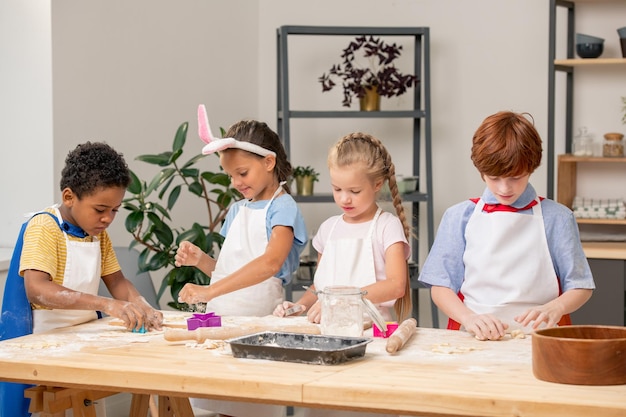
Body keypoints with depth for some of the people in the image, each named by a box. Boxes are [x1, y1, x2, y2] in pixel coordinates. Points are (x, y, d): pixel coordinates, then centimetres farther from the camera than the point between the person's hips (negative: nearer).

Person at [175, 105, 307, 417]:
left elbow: (271, 263, -25)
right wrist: (199, 260, 0)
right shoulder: (236, 210, 15)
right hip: (221, 316, 7)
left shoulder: (283, 208, -8)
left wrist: (209, 291, -31)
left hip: (258, 318, -6)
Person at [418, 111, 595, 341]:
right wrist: (470, 318, -11)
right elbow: (440, 286, 8)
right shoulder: (459, 217, 11)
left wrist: (555, 308, -12)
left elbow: (580, 287, 9)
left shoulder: (556, 218, 8)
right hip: (474, 339, 1)